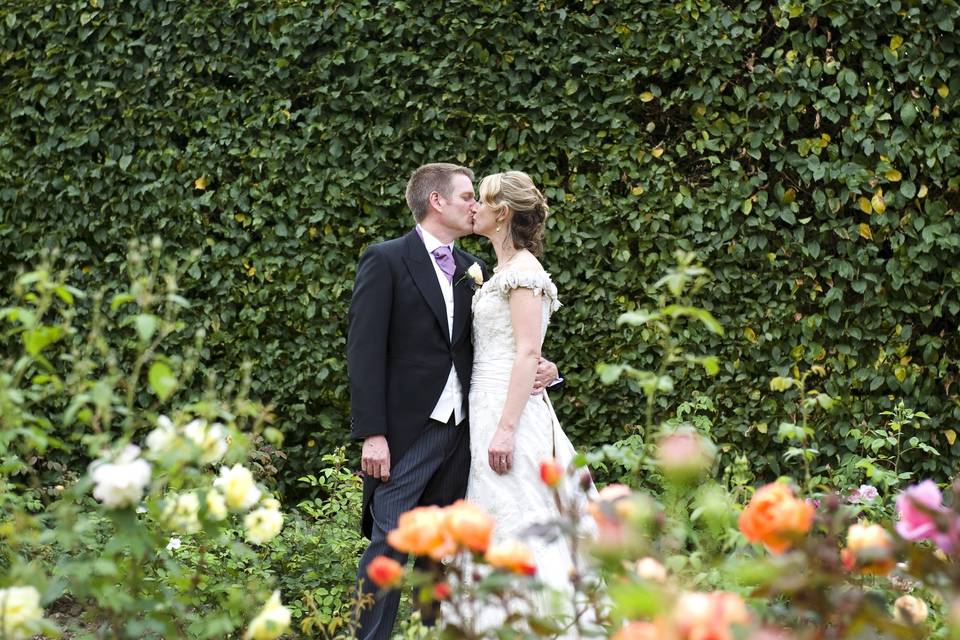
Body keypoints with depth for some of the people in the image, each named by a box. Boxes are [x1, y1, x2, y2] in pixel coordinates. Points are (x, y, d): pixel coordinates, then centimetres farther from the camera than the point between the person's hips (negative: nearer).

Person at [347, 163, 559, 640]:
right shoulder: (385, 260, -4)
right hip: (406, 431, -6)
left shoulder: (472, 269, 15)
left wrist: (541, 366, -3)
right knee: (389, 544, -10)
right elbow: (364, 351, -9)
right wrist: (372, 434, -16)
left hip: (459, 430, 6)